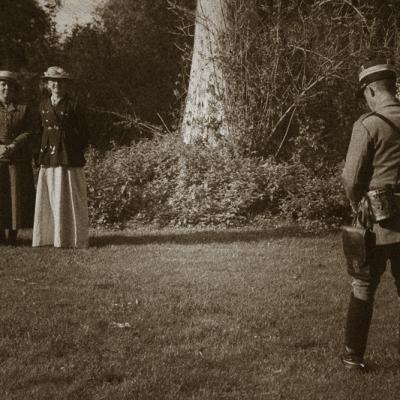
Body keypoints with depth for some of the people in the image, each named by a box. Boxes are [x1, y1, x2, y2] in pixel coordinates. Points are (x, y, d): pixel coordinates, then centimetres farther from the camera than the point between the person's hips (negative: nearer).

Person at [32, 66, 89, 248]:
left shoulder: (74, 105, -2)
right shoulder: (44, 105, 12)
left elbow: (83, 133, -1)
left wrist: (77, 154, -5)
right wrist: (43, 152, 10)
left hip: (69, 157, -5)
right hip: (48, 156, 5)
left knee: (69, 197, -2)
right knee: (48, 197, 5)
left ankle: (72, 238, 4)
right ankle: (48, 237, 12)